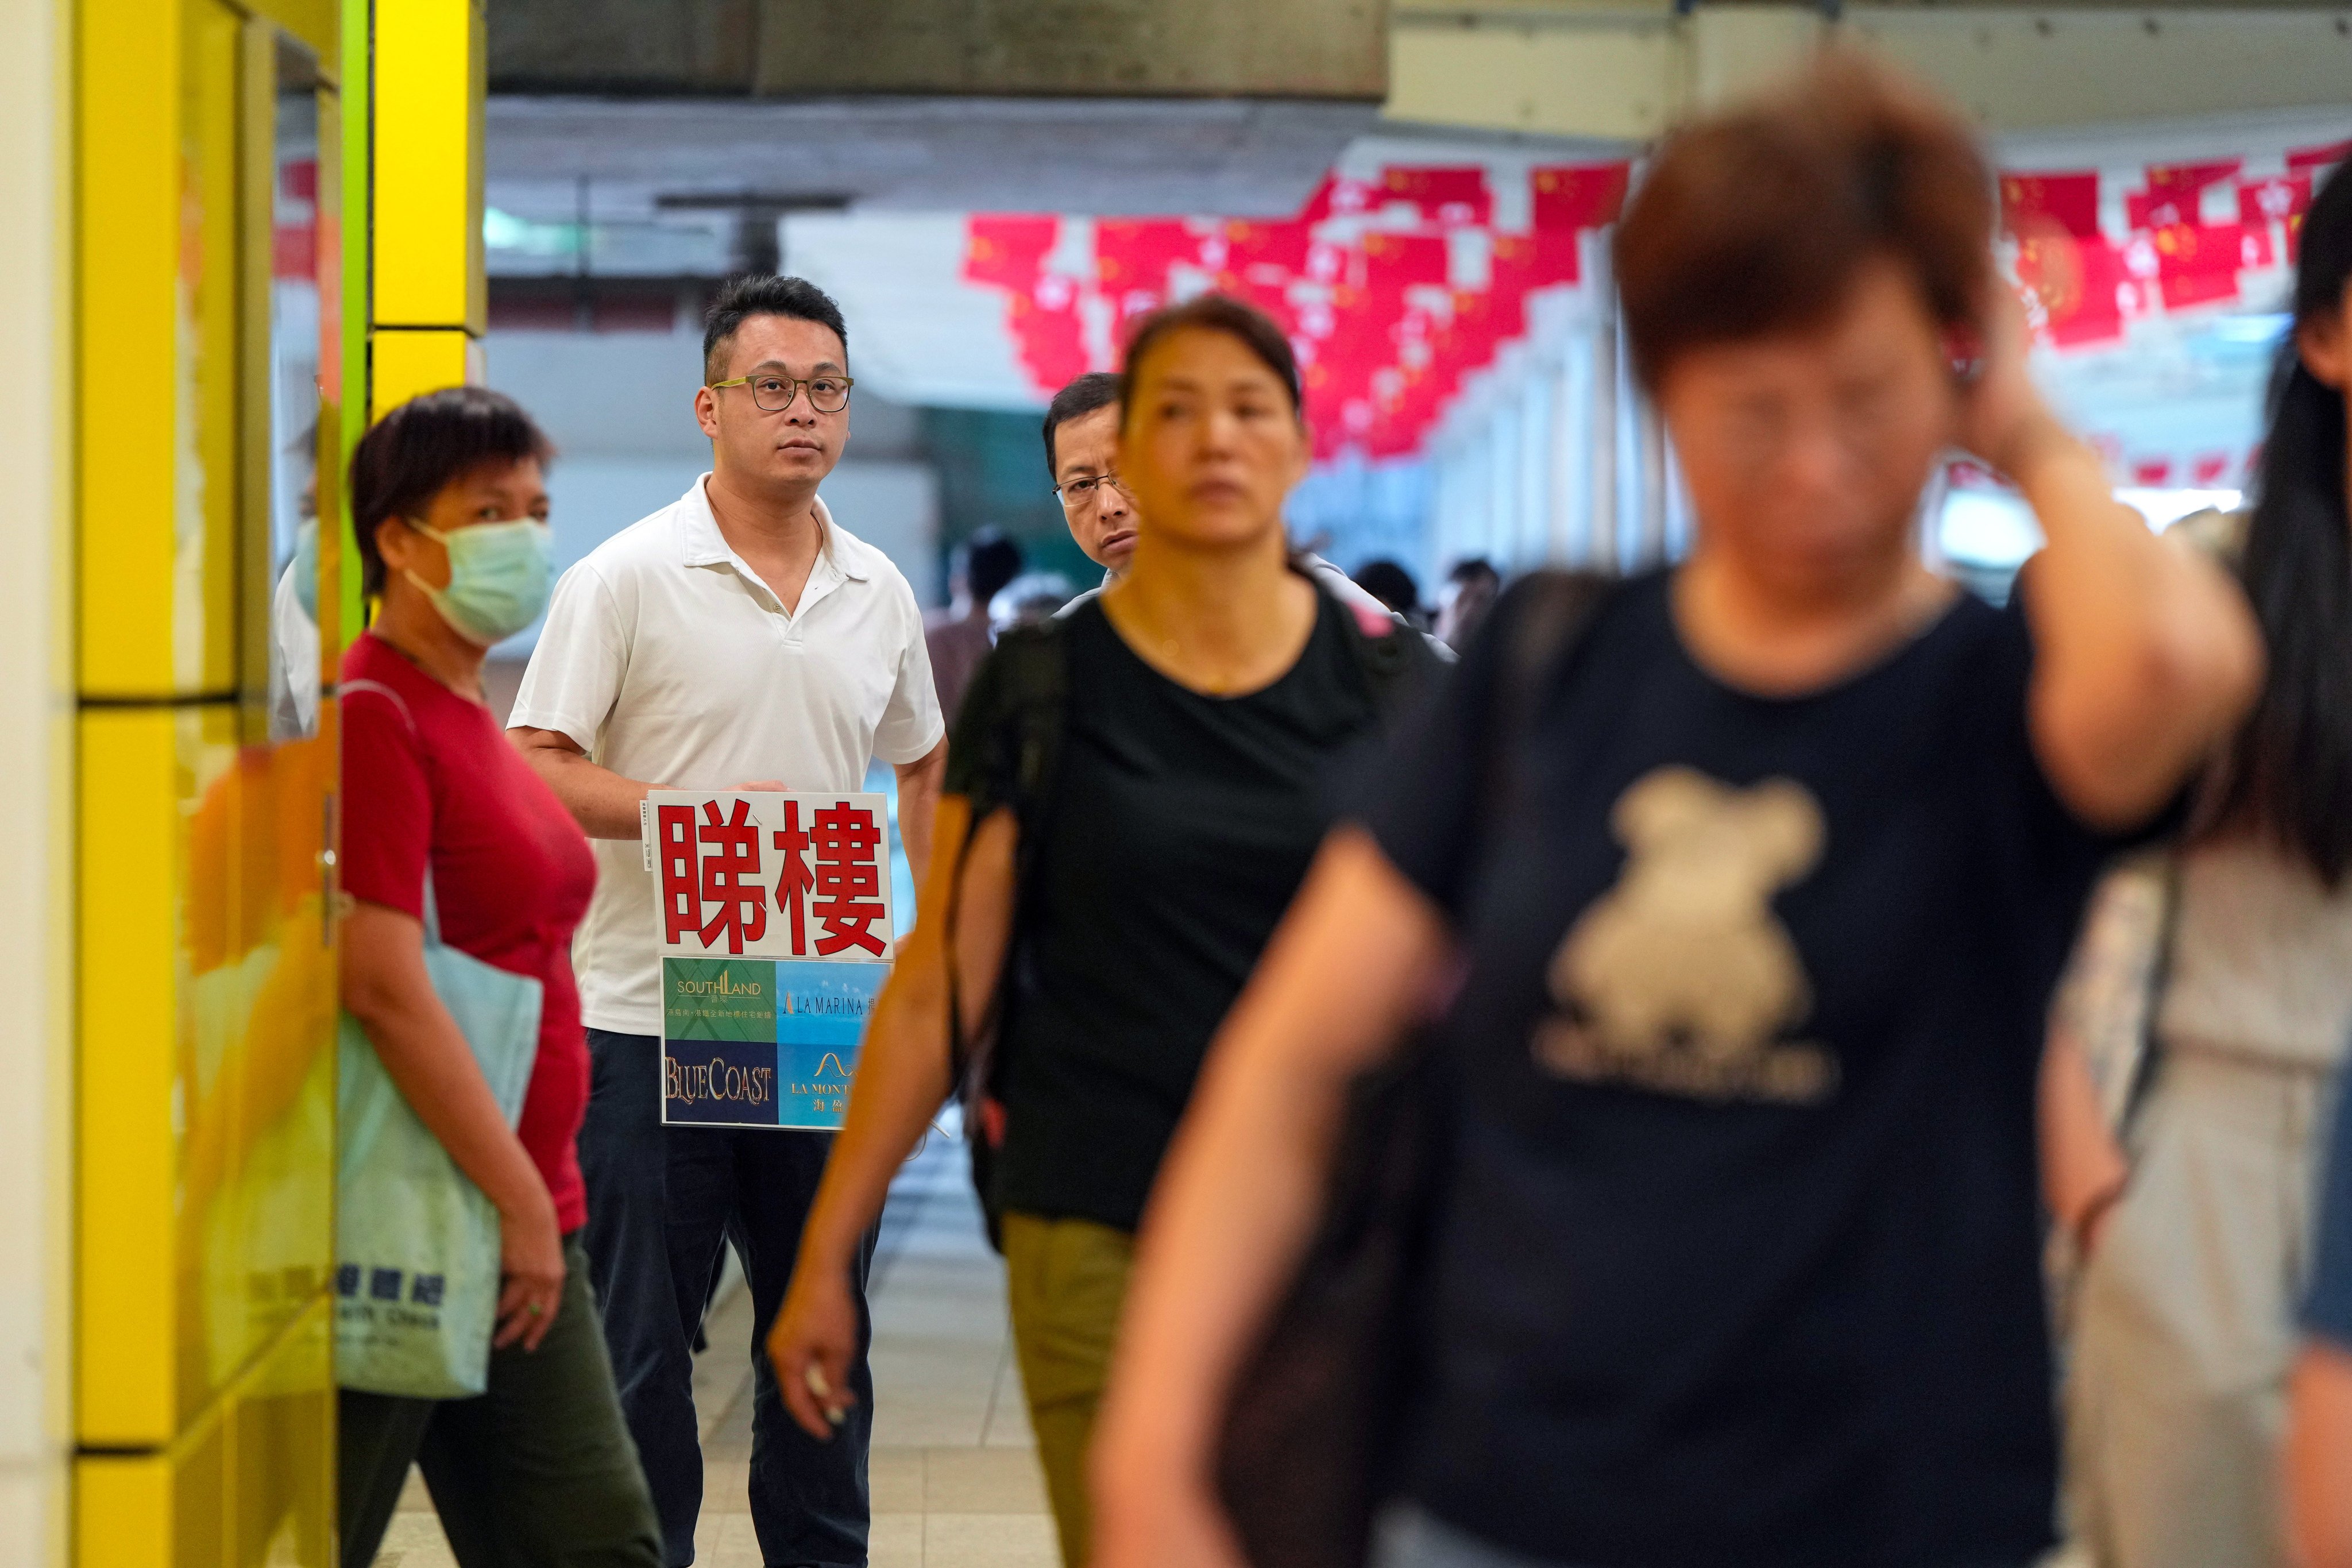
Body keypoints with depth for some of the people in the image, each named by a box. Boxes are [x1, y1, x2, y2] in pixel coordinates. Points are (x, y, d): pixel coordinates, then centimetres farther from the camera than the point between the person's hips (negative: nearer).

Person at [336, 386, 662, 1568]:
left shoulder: (471, 714, 16)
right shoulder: (373, 714, -13)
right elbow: (380, 983, -21)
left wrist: (539, 1199, 18)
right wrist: (521, 1196, -18)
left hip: (522, 1221, 9)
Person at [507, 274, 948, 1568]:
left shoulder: (879, 591, 10)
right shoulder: (626, 579, -7)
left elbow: (925, 767, 22)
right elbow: (532, 768, -10)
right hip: (650, 1021, -5)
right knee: (642, 1339, 3)